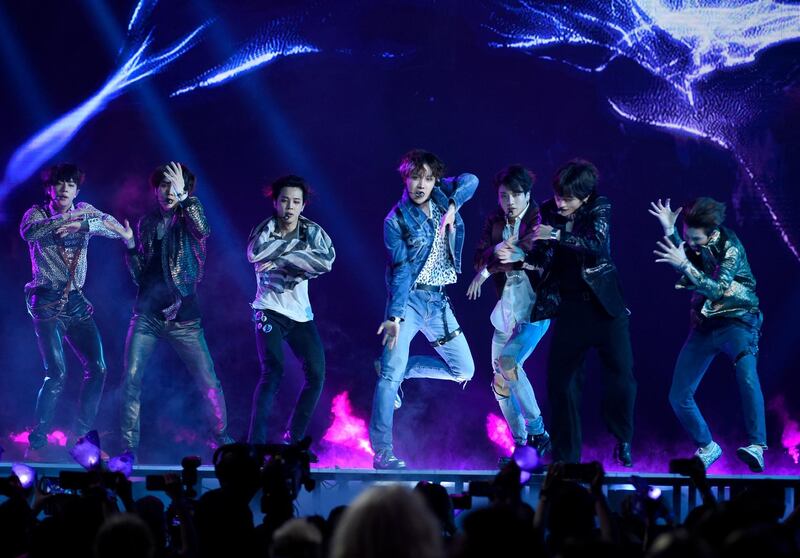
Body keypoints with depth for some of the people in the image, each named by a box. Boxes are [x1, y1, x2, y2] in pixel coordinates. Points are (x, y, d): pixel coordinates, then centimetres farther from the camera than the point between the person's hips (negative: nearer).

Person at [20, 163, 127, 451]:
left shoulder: (85, 213, 9)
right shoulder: (37, 213, 1)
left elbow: (116, 228, -8)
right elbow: (28, 232, -22)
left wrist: (83, 225, -22)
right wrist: (64, 219, -31)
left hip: (76, 302, 4)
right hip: (47, 303, -4)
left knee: (97, 368, -3)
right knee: (57, 373, -15)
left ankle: (82, 433, 12)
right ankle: (38, 437, 1)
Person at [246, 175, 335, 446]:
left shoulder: (312, 230, 0)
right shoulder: (266, 228, -4)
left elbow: (326, 261, -20)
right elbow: (255, 254, -26)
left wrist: (280, 260, -22)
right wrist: (296, 242, -20)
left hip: (300, 314, 3)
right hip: (269, 310, -3)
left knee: (316, 374, -4)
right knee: (273, 373, -18)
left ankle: (294, 440, 10)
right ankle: (256, 443, -17)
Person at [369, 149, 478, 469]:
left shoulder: (440, 195, 5)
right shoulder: (396, 221, -8)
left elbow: (471, 180, 10)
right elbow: (401, 270, -14)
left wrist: (452, 206, -7)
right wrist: (394, 315, -24)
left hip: (438, 301, 6)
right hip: (409, 299, -6)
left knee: (464, 370, 6)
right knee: (391, 376, -14)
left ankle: (395, 367, 17)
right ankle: (382, 453, -15)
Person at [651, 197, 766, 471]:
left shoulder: (730, 247, -17)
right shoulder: (693, 244, 1)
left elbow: (717, 290, -27)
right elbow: (682, 266, -16)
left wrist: (684, 265, -36)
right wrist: (669, 231, -23)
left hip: (736, 322, -6)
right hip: (704, 325, 6)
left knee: (746, 372, -36)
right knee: (678, 397, 1)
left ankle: (757, 447, -41)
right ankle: (707, 448, 23)